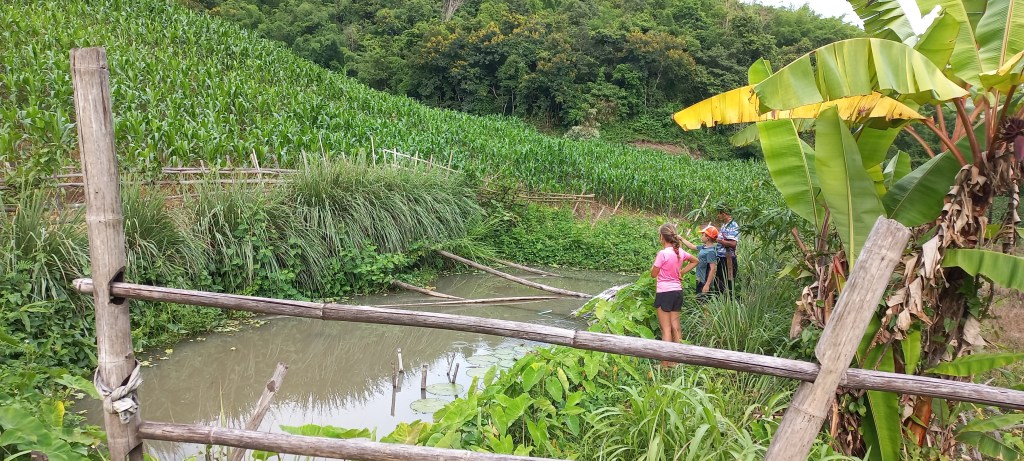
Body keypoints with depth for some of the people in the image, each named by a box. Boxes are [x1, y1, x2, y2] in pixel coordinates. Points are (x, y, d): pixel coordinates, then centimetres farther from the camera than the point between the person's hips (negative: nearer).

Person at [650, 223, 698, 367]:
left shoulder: (663, 254, -18)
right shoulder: (680, 252, 2)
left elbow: (653, 274, -10)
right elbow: (695, 261, 21)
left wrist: (656, 258, 0)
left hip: (664, 293, -6)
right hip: (677, 291, 6)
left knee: (666, 329, -2)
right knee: (675, 327, 13)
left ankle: (665, 363, 2)